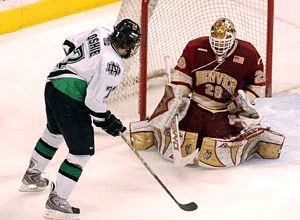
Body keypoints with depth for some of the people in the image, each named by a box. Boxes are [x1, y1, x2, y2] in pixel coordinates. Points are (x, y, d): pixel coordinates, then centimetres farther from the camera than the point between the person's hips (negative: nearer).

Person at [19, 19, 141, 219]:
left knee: (54, 131, 34)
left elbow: (70, 44, 16)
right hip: (70, 102, -10)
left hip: (53, 84, 10)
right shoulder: (114, 66, -22)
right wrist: (107, 122, -6)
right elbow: (94, 100, -21)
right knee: (82, 151, -2)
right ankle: (57, 201, -1)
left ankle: (32, 176, 52)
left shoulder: (100, 33, 0)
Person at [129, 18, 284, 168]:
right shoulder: (195, 48, -7)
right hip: (196, 104, 1)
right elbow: (180, 76, 2)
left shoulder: (248, 55, -10)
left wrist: (243, 99, -11)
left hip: (228, 111, -1)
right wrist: (178, 99, -7)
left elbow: (258, 85, 1)